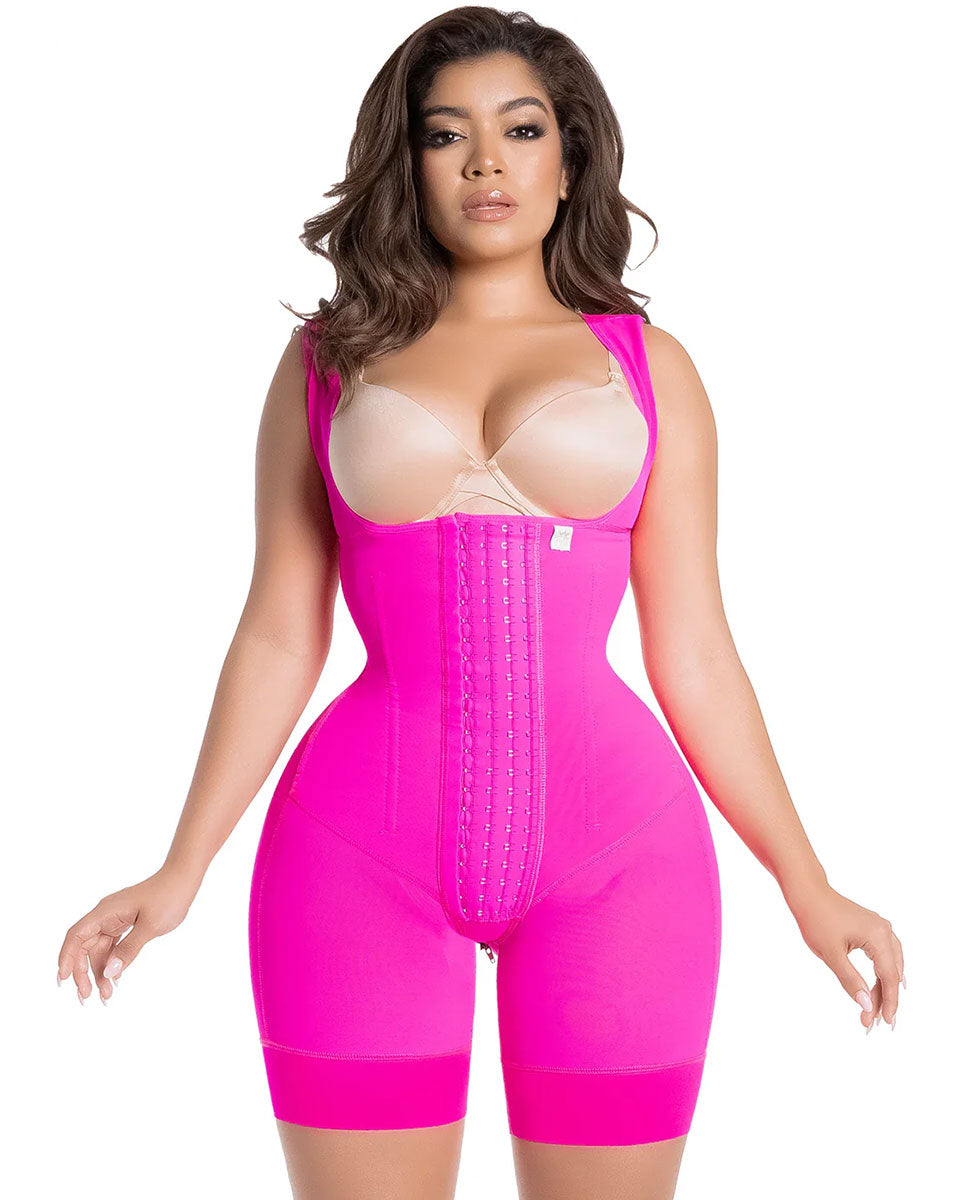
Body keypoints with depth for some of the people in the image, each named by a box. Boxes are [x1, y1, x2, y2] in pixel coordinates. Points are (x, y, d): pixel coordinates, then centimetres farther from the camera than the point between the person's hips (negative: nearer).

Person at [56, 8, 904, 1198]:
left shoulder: (650, 367, 9)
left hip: (613, 853, 0)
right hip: (366, 847, 0)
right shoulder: (328, 360, 9)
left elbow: (693, 653, 8)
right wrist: (181, 872, 5)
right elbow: (278, 637, 9)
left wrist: (806, 886, 6)